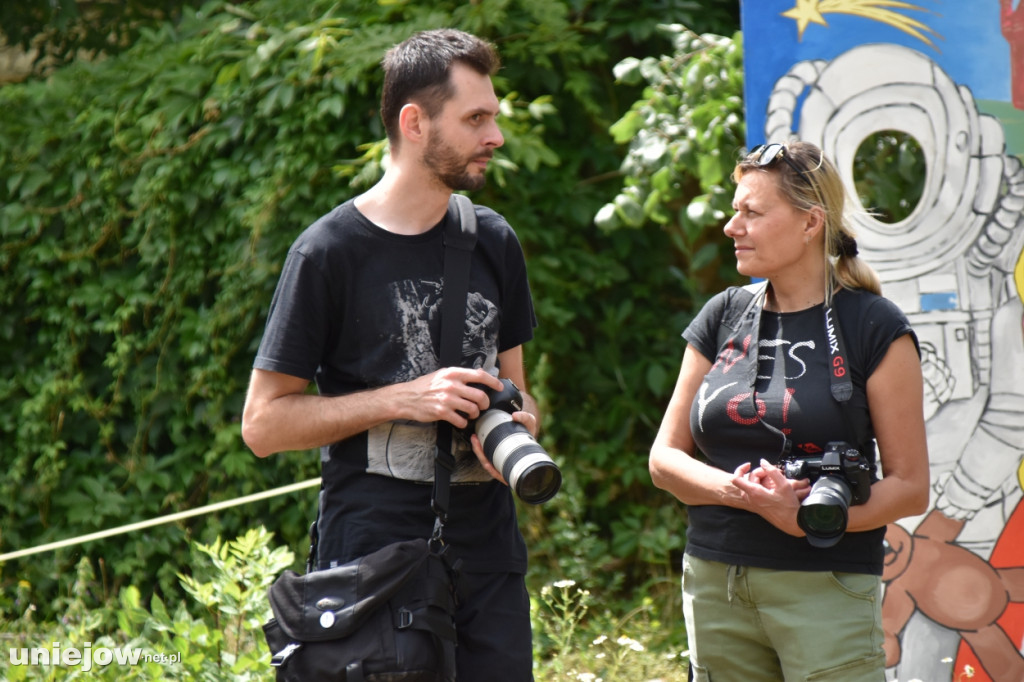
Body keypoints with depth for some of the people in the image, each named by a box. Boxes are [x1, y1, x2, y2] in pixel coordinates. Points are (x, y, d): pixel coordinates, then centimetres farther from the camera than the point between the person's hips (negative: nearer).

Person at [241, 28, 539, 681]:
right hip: (373, 553, -5)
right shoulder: (329, 252, -6)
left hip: (489, 554, 5)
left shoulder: (494, 242, 11)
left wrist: (518, 428, -5)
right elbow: (263, 422, -6)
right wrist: (405, 399, -15)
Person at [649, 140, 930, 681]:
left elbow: (910, 487, -3)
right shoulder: (723, 317, 11)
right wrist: (736, 490, -10)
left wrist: (807, 517, -19)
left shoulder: (873, 328, -2)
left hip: (825, 590, -4)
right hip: (714, 583, 4)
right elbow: (664, 459, 11)